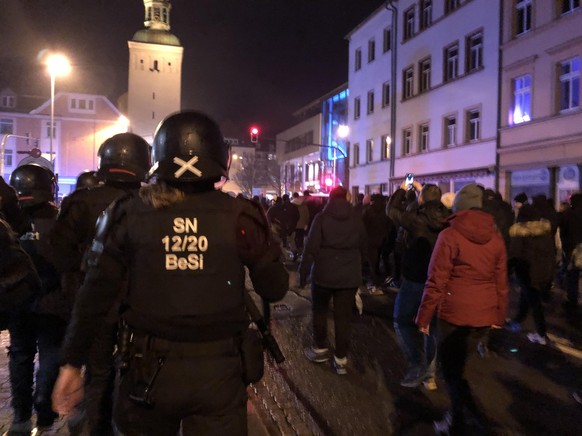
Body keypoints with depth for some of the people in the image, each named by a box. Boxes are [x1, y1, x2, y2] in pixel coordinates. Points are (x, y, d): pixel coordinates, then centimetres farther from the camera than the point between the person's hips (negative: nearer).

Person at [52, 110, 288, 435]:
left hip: (150, 367, 2)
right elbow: (276, 289, -3)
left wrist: (73, 362, 7)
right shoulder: (241, 216, -11)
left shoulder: (129, 213, -8)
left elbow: (96, 293, -5)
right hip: (218, 369, -1)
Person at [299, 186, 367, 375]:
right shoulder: (356, 218, 2)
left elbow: (311, 248, -11)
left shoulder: (321, 217, -7)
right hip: (350, 275, 2)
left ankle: (320, 349, 28)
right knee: (343, 315, 7)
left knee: (320, 311, 18)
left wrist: (303, 272, -4)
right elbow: (363, 247, 10)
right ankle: (341, 359, 12)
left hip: (324, 273, -2)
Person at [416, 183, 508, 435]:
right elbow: (501, 281, 8)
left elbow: (436, 281, -12)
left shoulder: (449, 235, -11)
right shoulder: (495, 237, 3)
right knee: (457, 364, 20)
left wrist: (424, 316, -4)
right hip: (484, 314, 5)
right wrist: (499, 315, 19)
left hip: (455, 312, -5)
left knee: (451, 369, 9)